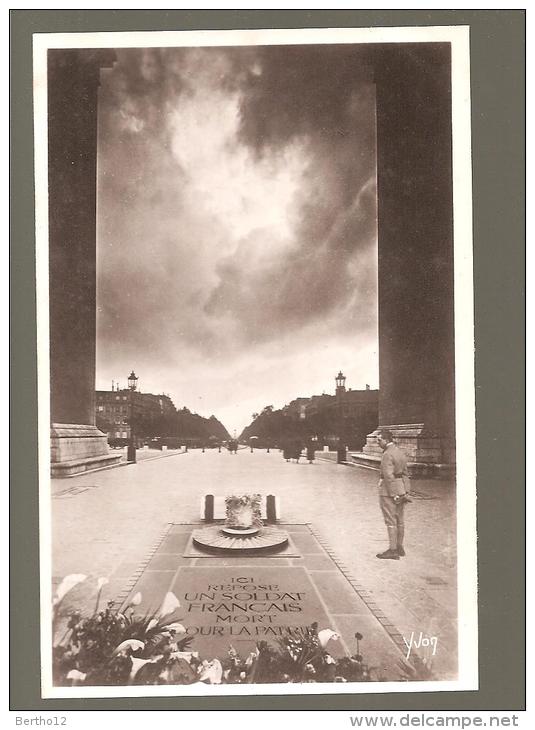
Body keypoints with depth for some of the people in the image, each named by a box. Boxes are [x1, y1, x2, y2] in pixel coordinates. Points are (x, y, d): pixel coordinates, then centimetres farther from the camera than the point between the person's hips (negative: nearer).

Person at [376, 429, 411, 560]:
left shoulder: (387, 454, -17)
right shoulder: (400, 452, 11)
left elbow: (389, 476, -21)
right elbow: (405, 473, 12)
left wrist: (393, 495, -19)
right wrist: (405, 492, 11)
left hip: (389, 490, -9)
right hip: (401, 488, 9)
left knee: (390, 521, -4)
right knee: (399, 520, 13)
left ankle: (392, 550, -1)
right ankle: (399, 548, 22)